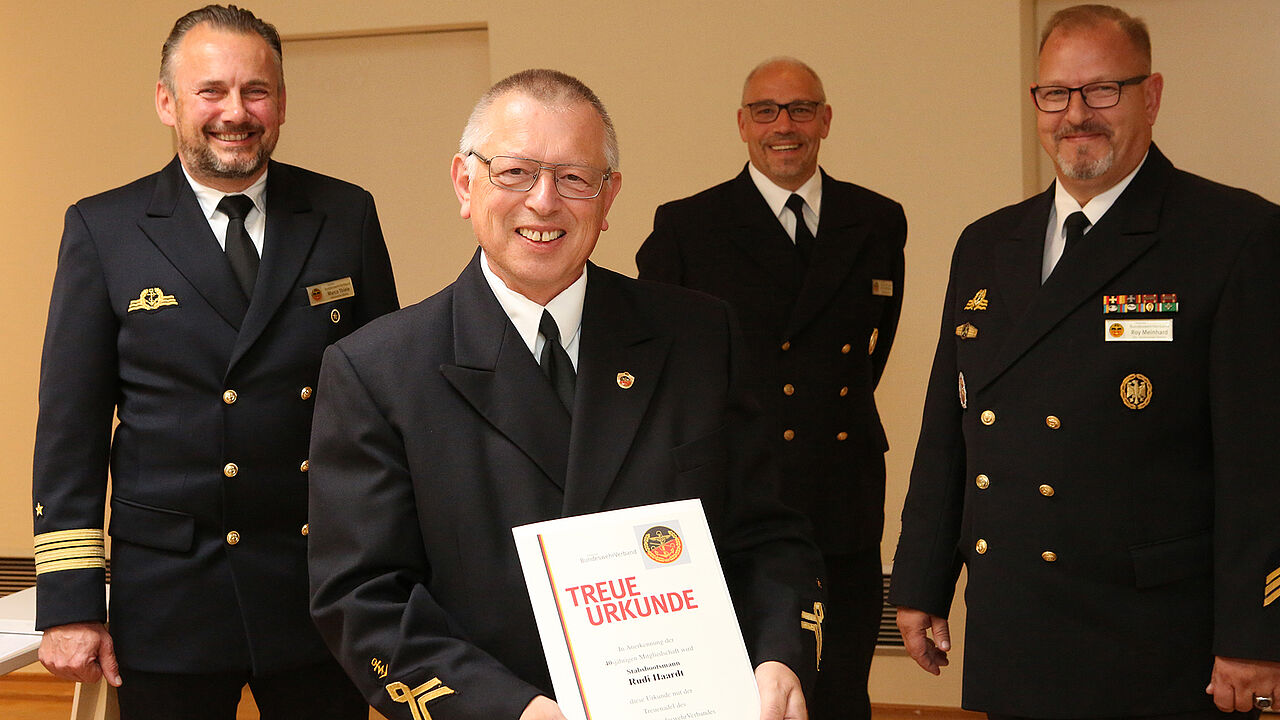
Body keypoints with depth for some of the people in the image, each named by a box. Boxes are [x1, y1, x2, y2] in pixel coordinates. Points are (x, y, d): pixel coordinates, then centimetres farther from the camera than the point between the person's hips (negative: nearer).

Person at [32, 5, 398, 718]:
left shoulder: (346, 216, 4)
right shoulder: (103, 229, 0)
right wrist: (71, 605, -5)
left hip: (326, 594, 2)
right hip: (171, 598, -1)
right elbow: (71, 427, 0)